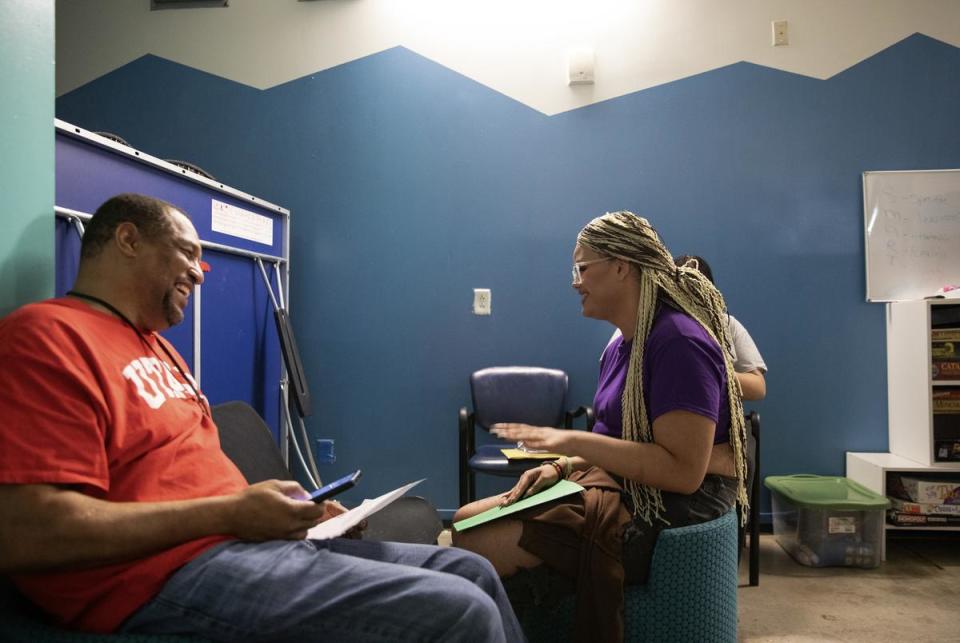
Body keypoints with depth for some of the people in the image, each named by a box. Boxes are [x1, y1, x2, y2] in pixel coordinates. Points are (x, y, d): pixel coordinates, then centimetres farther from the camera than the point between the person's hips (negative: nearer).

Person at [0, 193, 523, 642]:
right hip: (170, 576, -9)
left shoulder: (155, 346, 21)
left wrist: (278, 505, 6)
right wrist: (230, 513, -19)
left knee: (472, 573, 7)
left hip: (245, 540, 10)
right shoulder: (45, 336, -10)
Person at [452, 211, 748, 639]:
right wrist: (563, 465, -3)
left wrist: (575, 440, -24)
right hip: (622, 491, 9)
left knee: (476, 549, -17)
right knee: (467, 521, 5)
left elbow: (683, 471, -24)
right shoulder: (620, 347, 11)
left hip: (667, 515, -9)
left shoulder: (678, 342, -19)